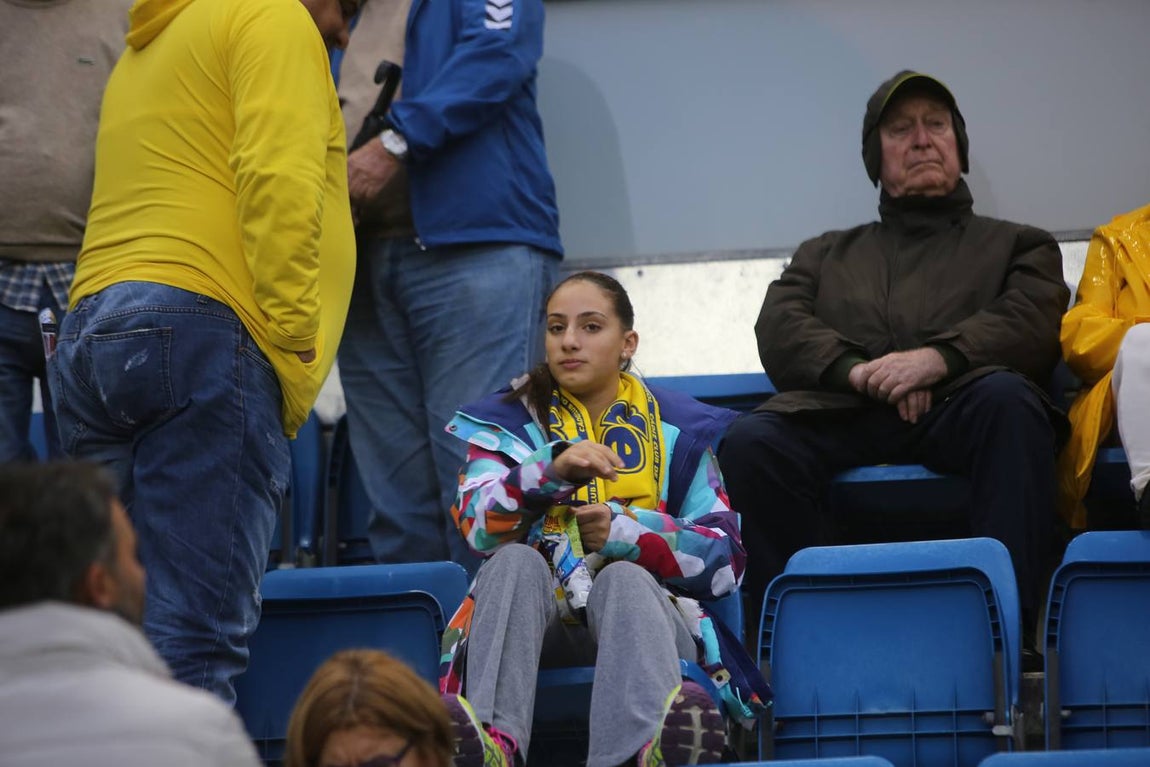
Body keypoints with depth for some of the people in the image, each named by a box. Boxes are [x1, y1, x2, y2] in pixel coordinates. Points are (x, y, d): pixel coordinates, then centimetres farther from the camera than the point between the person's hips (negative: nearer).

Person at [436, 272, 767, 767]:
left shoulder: (677, 430, 16)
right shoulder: (511, 421, 17)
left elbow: (724, 559, 6)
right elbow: (479, 525, -3)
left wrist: (624, 532, -10)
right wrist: (552, 470, -21)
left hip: (640, 613, -1)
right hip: (534, 619, 1)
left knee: (622, 577, -35)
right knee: (517, 562, -32)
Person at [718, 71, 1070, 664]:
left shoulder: (1015, 245, 29)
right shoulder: (826, 254, 34)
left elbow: (1034, 325, 7)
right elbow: (779, 330, 15)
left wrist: (938, 358, -12)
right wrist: (857, 370, -8)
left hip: (955, 411, -2)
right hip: (841, 416, 2)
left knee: (1008, 397, -38)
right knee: (752, 441, -31)